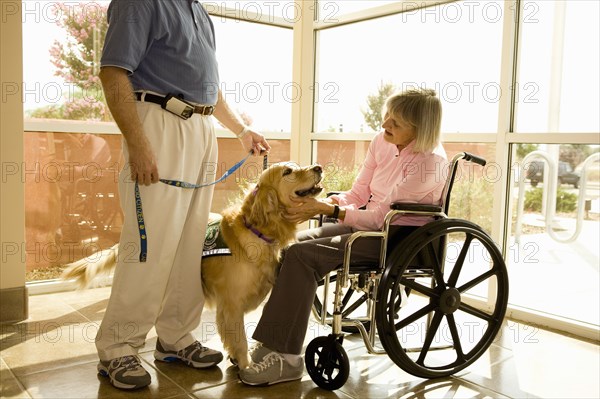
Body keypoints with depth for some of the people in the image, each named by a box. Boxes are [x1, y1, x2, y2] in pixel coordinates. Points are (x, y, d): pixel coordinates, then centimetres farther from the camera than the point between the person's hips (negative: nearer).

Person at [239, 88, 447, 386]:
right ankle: (271, 344, -1)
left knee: (303, 255, -21)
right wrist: (321, 202, -12)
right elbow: (357, 195, 6)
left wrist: (326, 209, -24)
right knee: (292, 244, -6)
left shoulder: (428, 162, -20)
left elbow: (380, 216, -21)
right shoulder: (383, 141, 3)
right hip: (373, 225, 8)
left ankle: (286, 358, -13)